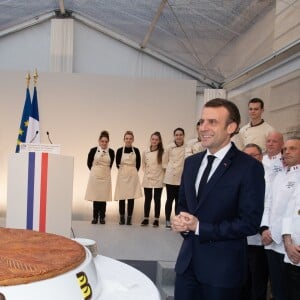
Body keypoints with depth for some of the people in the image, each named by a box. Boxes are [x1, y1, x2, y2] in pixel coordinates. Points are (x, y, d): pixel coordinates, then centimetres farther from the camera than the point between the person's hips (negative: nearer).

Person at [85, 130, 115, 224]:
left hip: (105, 177, 1)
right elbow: (89, 163, 8)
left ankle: (102, 217, 11)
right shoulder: (93, 150, -3)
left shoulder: (111, 152, -1)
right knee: (95, 196, 1)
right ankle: (95, 217, 11)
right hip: (95, 176, -1)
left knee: (103, 197, 1)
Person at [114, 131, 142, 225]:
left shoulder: (136, 150, 2)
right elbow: (117, 164, 6)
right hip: (122, 175, -1)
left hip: (133, 176, 1)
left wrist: (132, 171, 7)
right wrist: (124, 170, 9)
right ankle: (122, 218, 10)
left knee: (131, 197, 2)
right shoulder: (120, 150, -1)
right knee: (121, 197, 0)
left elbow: (138, 164, 9)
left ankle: (129, 218, 9)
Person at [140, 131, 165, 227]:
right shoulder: (145, 152, 5)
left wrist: (162, 176, -7)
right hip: (148, 180, 2)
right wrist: (146, 173, 4)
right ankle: (146, 219, 16)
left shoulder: (162, 152, -4)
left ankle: (156, 219, 13)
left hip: (158, 180, -2)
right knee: (147, 199, 8)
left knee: (157, 199, 5)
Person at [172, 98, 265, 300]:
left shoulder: (249, 167, -13)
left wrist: (199, 227, -16)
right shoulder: (191, 162, 7)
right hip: (188, 261, 6)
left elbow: (250, 222, -16)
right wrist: (181, 221, -7)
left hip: (223, 268, -5)